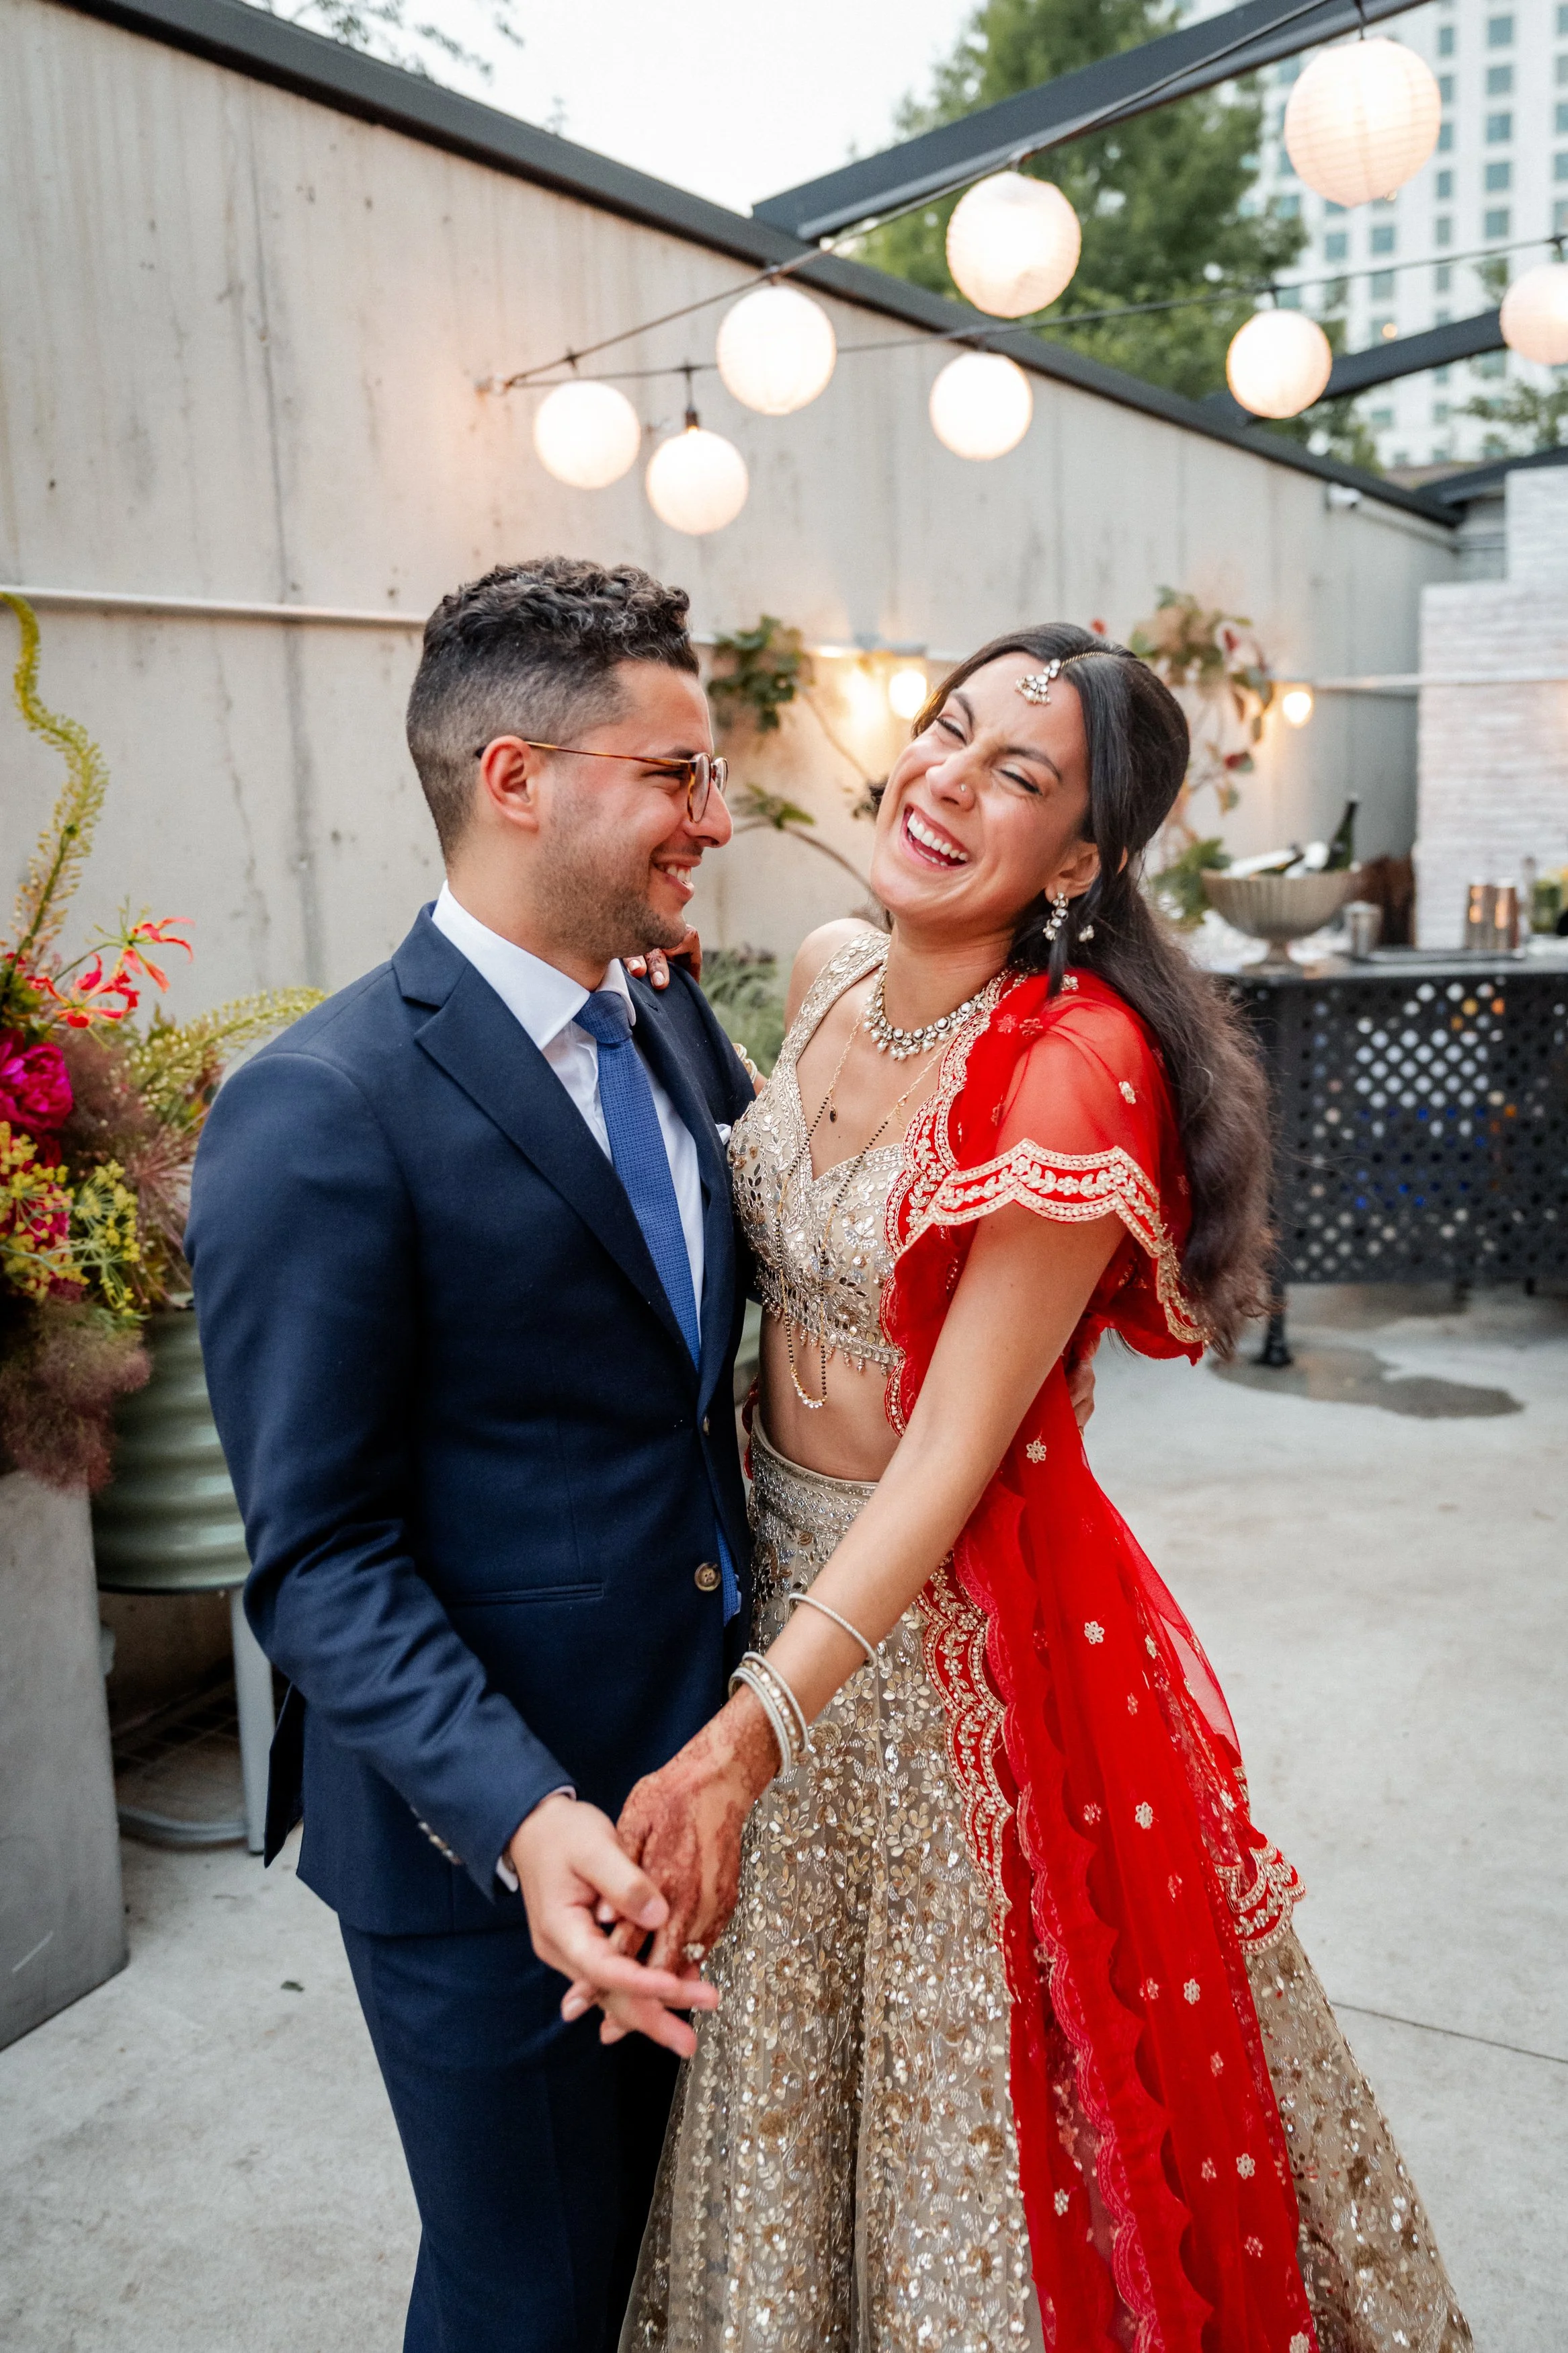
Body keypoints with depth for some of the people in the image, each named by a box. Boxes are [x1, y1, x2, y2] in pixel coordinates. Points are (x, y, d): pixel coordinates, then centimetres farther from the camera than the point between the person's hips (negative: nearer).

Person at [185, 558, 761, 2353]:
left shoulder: (676, 1028, 4)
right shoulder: (318, 1113, -20)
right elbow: (317, 1553, -19)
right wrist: (525, 1815, -29)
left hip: (701, 1780, 7)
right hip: (486, 1837, -7)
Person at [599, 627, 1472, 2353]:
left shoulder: (1078, 1069, -25)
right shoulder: (826, 978, -2)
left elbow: (952, 1452, -24)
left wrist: (746, 1740, -27)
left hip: (965, 1622, -7)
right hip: (780, 1565, 7)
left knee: (987, 2092, 17)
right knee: (792, 2084, 26)